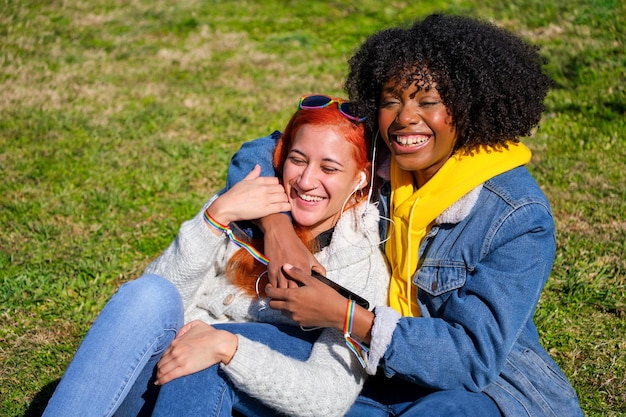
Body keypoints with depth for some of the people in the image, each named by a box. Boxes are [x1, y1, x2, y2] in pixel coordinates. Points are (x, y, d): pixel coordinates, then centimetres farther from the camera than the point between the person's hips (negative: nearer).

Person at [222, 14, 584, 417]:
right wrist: (276, 227, -20)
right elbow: (259, 156, 2)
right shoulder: (375, 162, -6)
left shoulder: (519, 217, -20)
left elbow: (476, 356, -24)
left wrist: (343, 316, -33)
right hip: (389, 375, 4)